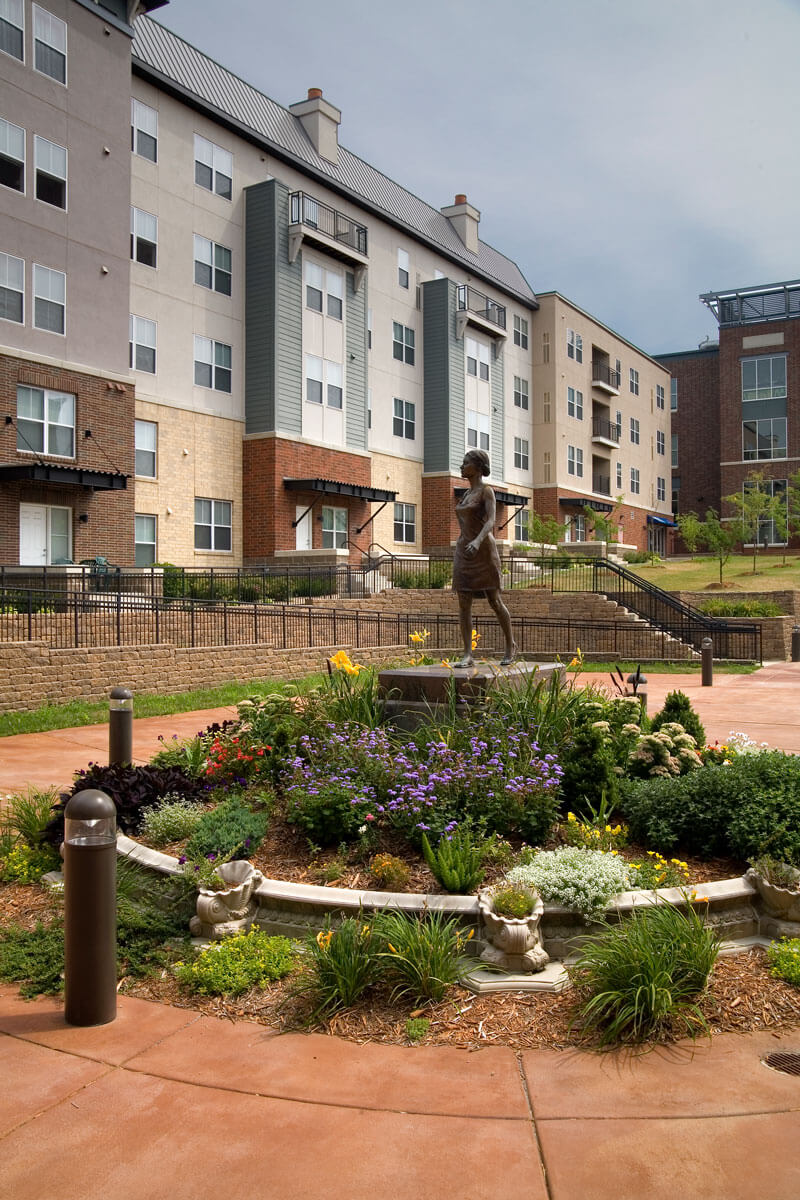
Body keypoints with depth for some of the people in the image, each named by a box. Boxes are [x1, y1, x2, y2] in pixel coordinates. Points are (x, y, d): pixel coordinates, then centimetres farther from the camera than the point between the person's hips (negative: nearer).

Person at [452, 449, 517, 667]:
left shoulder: (487, 490, -7)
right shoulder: (468, 494, 17)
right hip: (464, 553, 7)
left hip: (483, 551, -7)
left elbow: (491, 522, -21)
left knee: (494, 602, 2)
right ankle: (468, 655, -6)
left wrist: (478, 542, -38)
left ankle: (511, 645, 22)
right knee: (463, 604, -5)